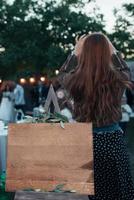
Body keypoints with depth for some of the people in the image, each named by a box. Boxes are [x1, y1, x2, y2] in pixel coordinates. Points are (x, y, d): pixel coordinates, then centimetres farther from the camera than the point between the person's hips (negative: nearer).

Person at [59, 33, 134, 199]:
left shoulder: (76, 80, -11)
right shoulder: (117, 79, -10)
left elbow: (62, 74, 16)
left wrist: (75, 53, 21)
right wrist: (113, 51, 24)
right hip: (113, 140, 0)